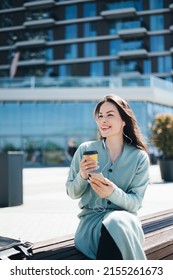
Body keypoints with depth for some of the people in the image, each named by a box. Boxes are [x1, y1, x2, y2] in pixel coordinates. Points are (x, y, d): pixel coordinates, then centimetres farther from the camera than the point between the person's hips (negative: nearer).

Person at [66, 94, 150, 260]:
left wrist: (113, 193, -25)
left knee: (116, 224, -36)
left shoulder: (139, 157, 0)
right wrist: (82, 176, -15)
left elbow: (135, 202, -4)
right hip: (91, 217, 0)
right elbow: (72, 193, 8)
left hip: (124, 217, 0)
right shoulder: (85, 150, 2)